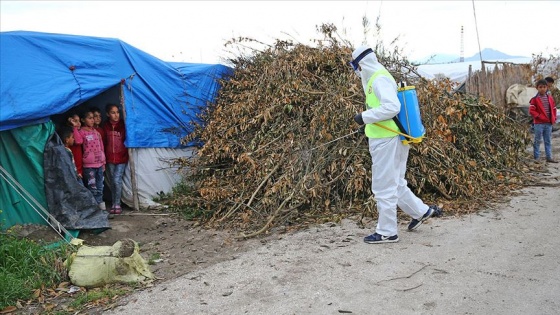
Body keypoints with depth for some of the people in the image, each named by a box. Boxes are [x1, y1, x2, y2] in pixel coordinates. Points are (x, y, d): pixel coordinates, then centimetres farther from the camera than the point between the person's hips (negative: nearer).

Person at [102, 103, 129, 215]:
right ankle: (114, 204, 19)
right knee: (112, 182, 9)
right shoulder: (105, 126, 2)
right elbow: (104, 142, 5)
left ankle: (117, 204, 0)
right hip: (110, 158, 3)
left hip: (121, 157, -2)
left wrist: (126, 154, -5)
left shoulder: (123, 124, -3)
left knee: (117, 180, -10)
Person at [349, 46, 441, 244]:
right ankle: (421, 211, 33)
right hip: (385, 139, 10)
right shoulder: (375, 78, 17)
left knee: (384, 187, -2)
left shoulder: (379, 79, -14)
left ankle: (387, 232, 9)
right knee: (395, 183, 21)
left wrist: (365, 117, -21)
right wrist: (369, 125, 21)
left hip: (387, 141, -10)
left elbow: (392, 107, -27)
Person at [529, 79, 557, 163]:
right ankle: (536, 157, 8)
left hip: (549, 123, 5)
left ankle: (549, 157, 16)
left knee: (548, 141, 10)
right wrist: (538, 116, -17)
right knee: (537, 141, 2)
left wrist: (554, 118, 6)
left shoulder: (550, 98, 9)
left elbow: (553, 109, 15)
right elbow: (531, 110, -10)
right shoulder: (535, 99, -6)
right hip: (539, 124, -5)